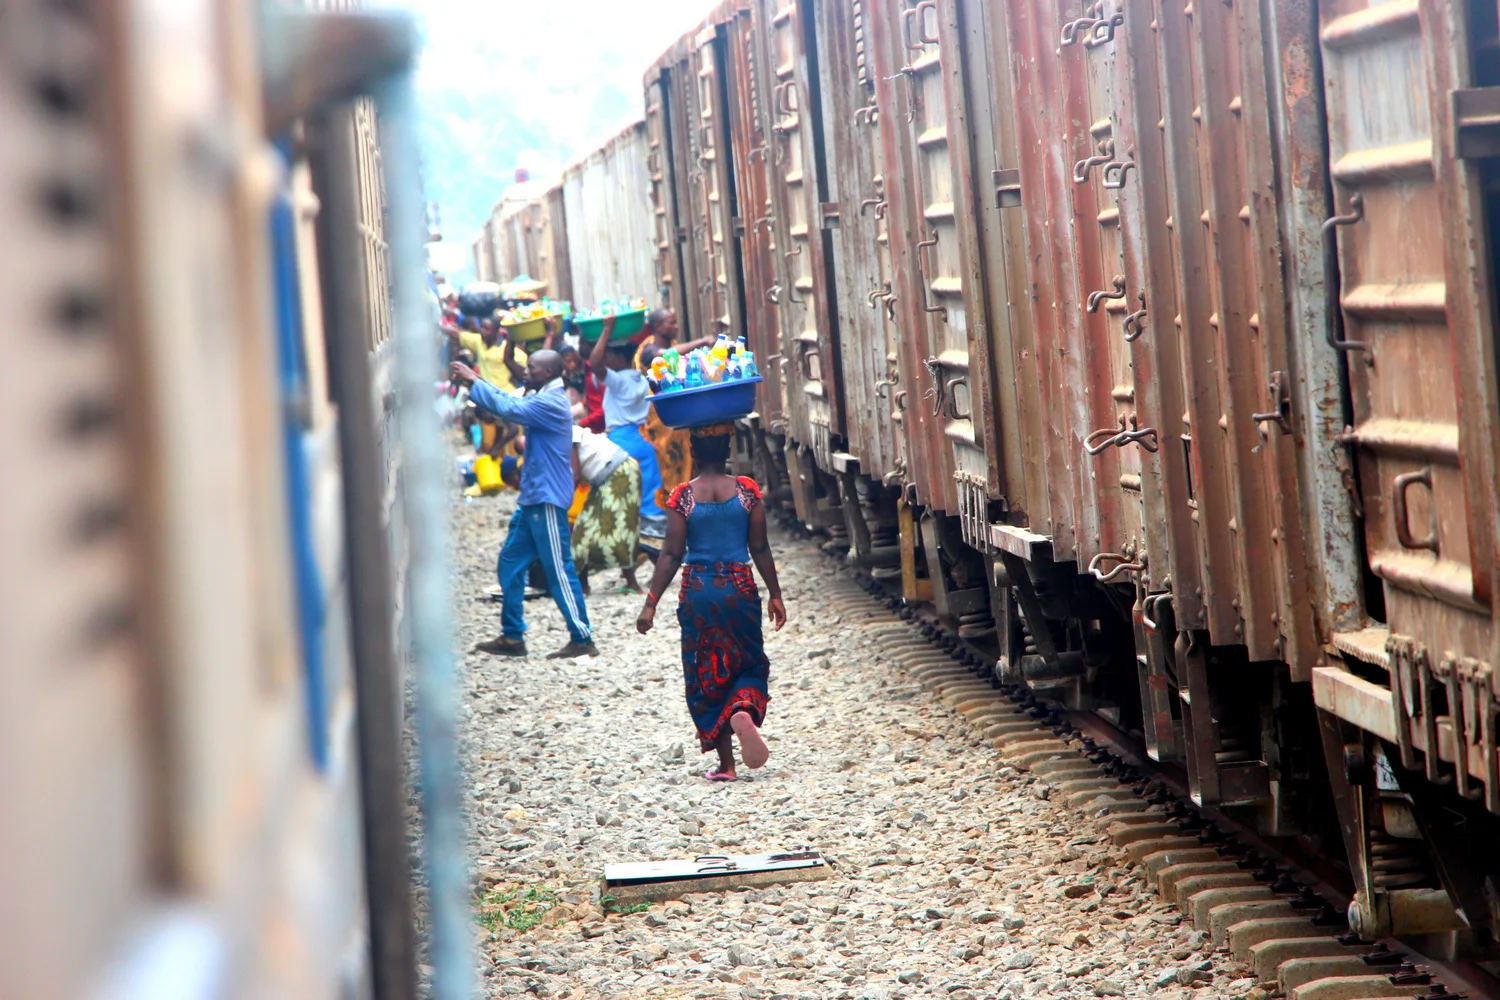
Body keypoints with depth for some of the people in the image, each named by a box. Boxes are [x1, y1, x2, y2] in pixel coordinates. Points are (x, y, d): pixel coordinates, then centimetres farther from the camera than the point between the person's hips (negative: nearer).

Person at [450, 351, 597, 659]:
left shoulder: (551, 403, -17)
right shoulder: (543, 400, 15)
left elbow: (508, 408, -23)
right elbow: (511, 402, 20)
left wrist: (473, 382, -15)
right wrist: (476, 382, 7)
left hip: (548, 501, -11)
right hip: (534, 499, 11)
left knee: (559, 571, -7)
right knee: (510, 564, 12)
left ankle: (583, 640, -3)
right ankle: (512, 637, 17)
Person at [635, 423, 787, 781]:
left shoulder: (683, 496, -6)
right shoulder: (747, 490, -3)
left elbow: (672, 555, -7)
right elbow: (760, 548, 0)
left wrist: (651, 603, -2)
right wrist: (775, 594, 10)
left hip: (698, 591, -1)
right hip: (740, 588, 1)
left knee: (705, 676, 10)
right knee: (750, 665, 16)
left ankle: (726, 764, 6)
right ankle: (744, 711, -19)